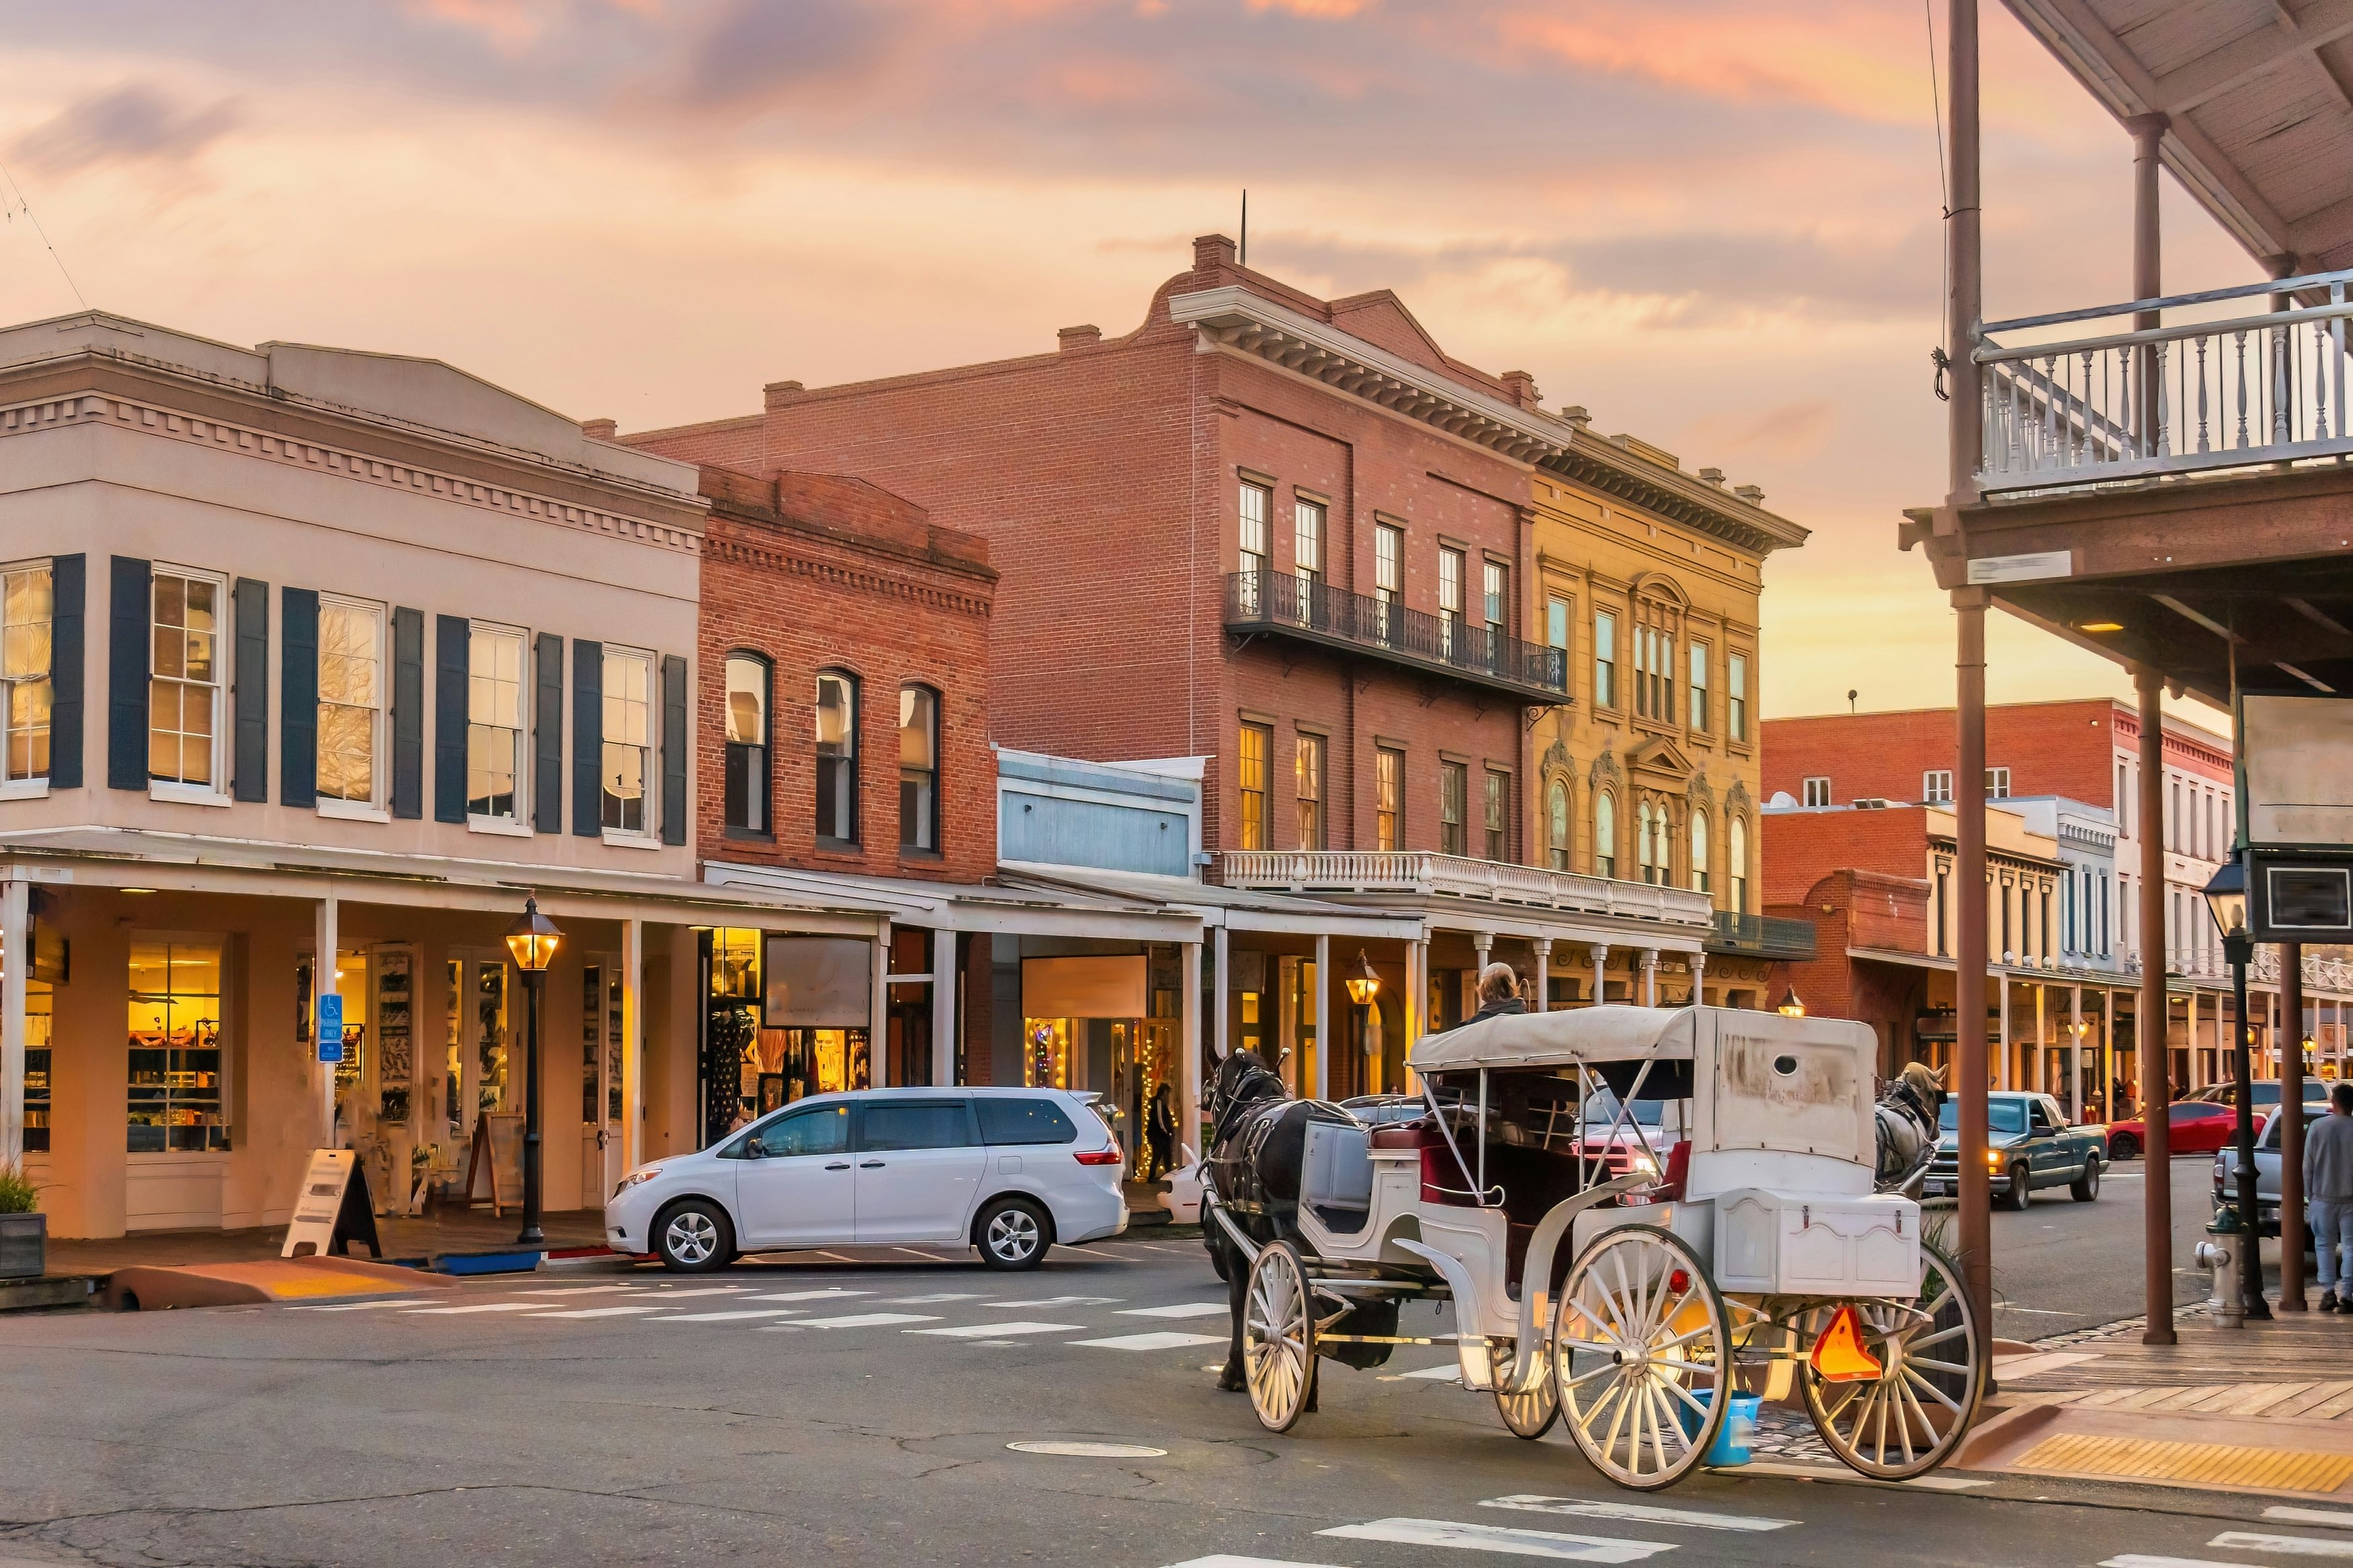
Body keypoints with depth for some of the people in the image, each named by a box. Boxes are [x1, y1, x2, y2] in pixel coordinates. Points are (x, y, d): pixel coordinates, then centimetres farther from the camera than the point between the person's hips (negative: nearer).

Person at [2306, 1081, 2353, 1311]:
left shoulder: (2317, 1127, -5)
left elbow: (2308, 1166, -1)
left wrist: (2309, 1196, 8)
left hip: (2323, 1197, 0)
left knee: (2325, 1245, 11)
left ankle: (2328, 1292, 3)